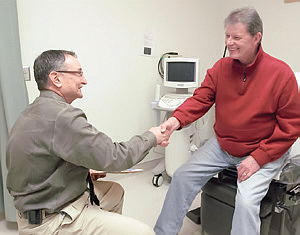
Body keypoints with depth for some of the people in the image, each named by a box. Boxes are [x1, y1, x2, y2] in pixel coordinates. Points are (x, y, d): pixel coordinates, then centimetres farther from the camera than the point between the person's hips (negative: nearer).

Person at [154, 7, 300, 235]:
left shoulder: (281, 73, -15)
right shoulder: (221, 67, -3)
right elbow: (200, 99, -7)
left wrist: (258, 158, -17)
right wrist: (177, 119, -28)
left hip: (264, 152, -4)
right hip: (221, 145, 4)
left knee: (246, 200, -24)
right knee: (182, 176, -1)